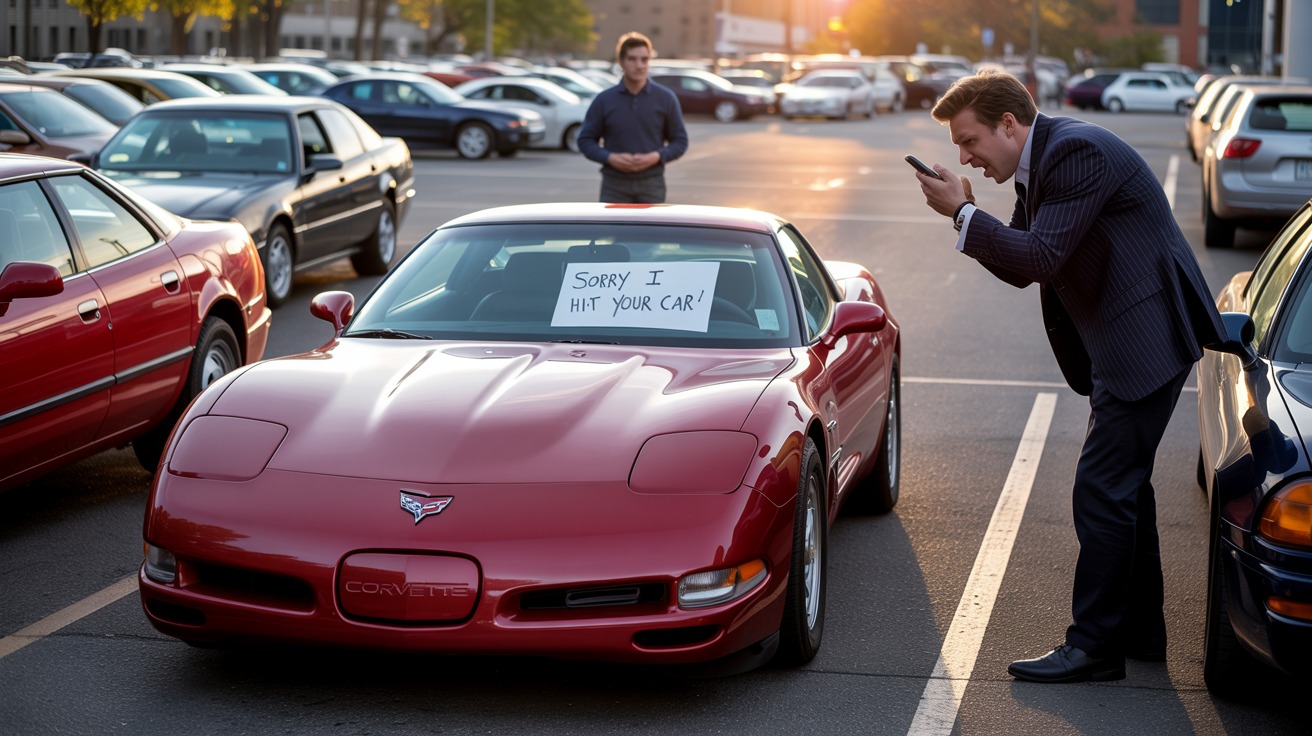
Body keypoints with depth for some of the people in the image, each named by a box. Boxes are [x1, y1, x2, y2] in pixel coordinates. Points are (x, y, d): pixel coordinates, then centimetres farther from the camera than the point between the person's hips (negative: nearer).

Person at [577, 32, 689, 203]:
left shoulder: (665, 98, 2)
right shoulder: (604, 100, 1)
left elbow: (680, 140, 6)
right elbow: (585, 140, 6)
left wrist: (657, 156, -13)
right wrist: (609, 157, -12)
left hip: (651, 183, 0)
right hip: (615, 184, 0)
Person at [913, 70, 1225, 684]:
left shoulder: (1077, 152, -19)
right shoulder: (1040, 163, 13)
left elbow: (1039, 259, -24)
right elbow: (1023, 268, 13)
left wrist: (961, 212, -18)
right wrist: (965, 216, -1)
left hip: (1145, 339, -11)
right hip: (1124, 343, 11)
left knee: (1102, 491, -9)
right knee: (1123, 488, 17)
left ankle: (1094, 645, -3)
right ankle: (1139, 631, 28)